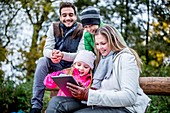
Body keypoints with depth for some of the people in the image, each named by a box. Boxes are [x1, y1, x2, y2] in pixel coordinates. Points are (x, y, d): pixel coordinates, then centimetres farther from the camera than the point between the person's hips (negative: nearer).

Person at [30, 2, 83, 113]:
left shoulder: (82, 30, -10)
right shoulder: (54, 27, -1)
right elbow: (46, 49, -7)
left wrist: (62, 55, -35)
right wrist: (52, 54, -34)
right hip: (57, 66, 3)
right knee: (42, 61, -27)